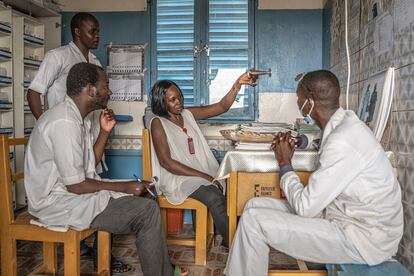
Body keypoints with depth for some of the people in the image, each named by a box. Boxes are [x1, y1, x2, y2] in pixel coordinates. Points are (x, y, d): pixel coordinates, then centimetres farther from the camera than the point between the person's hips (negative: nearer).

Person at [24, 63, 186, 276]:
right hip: (59, 202, -10)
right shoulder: (65, 122, -23)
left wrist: (105, 132, 3)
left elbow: (89, 165, 14)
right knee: (147, 211, -16)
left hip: (73, 192, 10)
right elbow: (75, 185, -23)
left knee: (146, 203, 8)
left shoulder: (78, 117, 8)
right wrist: (124, 187, -13)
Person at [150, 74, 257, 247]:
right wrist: (202, 175, -16)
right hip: (177, 177, -5)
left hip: (203, 173, 6)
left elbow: (221, 107, 8)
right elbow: (166, 162, -12)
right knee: (214, 197, -29)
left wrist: (237, 85, -10)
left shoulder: (188, 114, 12)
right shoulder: (158, 123, -4)